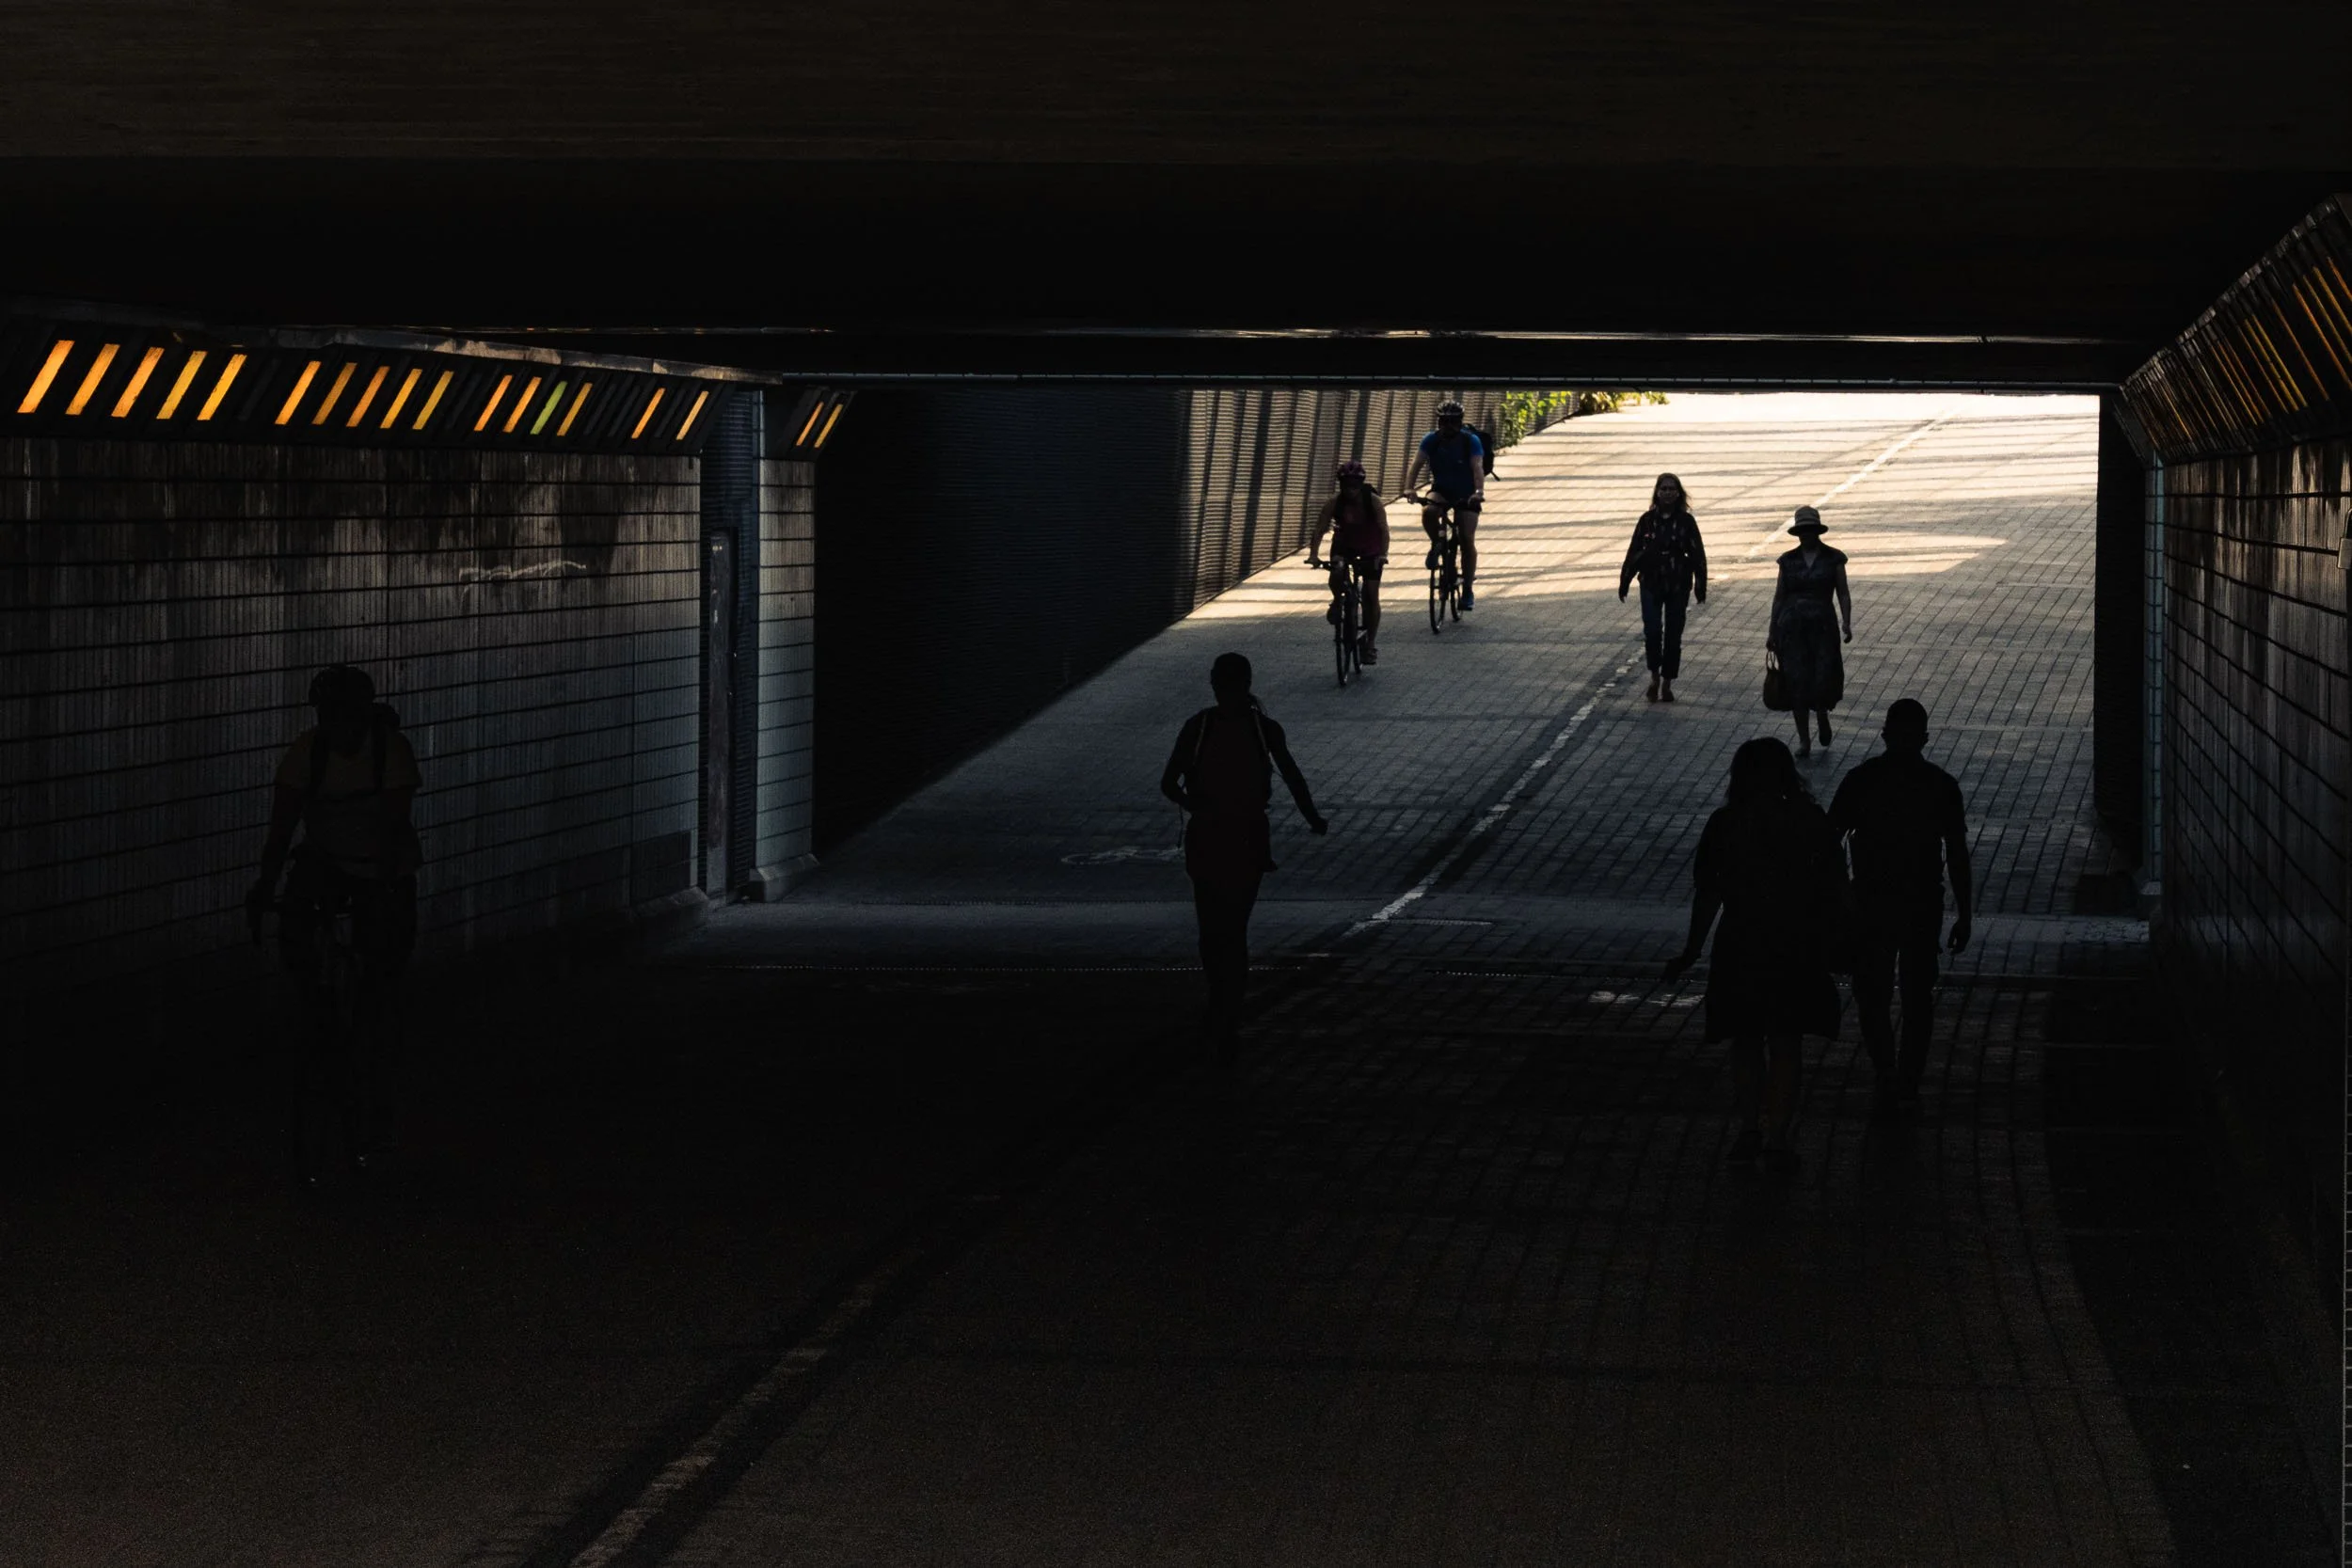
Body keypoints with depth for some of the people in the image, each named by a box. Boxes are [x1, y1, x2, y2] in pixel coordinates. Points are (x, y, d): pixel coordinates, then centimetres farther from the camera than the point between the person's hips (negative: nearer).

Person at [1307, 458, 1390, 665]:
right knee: (1337, 571, -31)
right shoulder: (1335, 501, -24)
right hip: (1345, 544, 1)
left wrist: (1383, 554, -45)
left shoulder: (1373, 500, -27)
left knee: (1371, 594, -3)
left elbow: (1384, 529, -31)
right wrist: (1313, 555, -36)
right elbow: (1320, 529, -23)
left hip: (1370, 548, -1)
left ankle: (1371, 642, 9)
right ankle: (1337, 601, 2)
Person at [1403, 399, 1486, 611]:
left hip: (1466, 494, -1)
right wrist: (1409, 489, -38)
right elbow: (1417, 464, -21)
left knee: (1467, 539, -10)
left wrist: (1479, 492, -48)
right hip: (1441, 490, 2)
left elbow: (1478, 468, -30)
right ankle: (1436, 544, -3)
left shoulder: (1470, 441, -18)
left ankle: (1468, 588, 1)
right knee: (1428, 511, -33)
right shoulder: (1431, 440, -12)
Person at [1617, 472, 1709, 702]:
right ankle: (1654, 675, 6)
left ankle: (1667, 683, 14)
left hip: (1678, 587, 0)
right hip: (1651, 584, 0)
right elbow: (1634, 552, 5)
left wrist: (1700, 586, -5)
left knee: (1673, 635, 3)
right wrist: (1624, 582, 5)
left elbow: (1698, 555, 0)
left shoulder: (1686, 522, -2)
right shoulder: (1648, 520, 1)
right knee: (1652, 631, -14)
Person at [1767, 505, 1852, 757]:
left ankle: (1822, 714, 25)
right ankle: (1803, 739, 8)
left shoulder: (1833, 558, 3)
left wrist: (1847, 623, -11)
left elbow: (1843, 594, 3)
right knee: (1797, 682, -2)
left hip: (1823, 626, -2)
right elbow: (1779, 597, 12)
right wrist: (1772, 632, 10)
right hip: (1792, 627, 2)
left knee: (1824, 679, -9)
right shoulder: (1788, 561, 8)